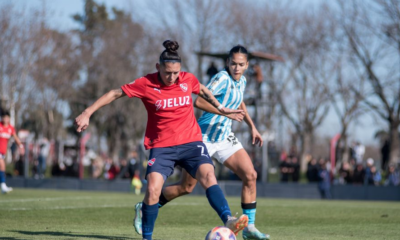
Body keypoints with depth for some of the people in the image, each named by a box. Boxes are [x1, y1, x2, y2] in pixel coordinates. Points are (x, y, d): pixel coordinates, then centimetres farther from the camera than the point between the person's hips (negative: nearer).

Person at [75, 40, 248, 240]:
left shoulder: (188, 80, 0)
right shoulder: (146, 84, -8)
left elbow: (203, 91, 24)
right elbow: (115, 94, 0)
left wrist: (221, 108, 30)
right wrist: (87, 113, -3)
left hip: (191, 142, 2)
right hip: (161, 146, -2)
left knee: (208, 176, -23)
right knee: (152, 189, -18)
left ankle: (228, 221, -35)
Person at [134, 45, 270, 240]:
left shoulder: (241, 81, 8)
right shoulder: (222, 78, -18)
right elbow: (199, 101, -28)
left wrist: (252, 127, 25)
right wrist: (226, 113, -29)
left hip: (224, 138, 7)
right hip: (205, 137, -7)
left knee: (250, 175, -8)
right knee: (186, 186, 0)